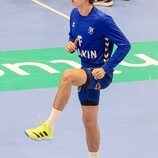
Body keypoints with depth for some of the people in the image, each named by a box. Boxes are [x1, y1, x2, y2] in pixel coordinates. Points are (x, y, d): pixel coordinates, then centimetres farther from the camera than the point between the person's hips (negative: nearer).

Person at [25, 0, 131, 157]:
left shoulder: (102, 20, -20)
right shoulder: (75, 15, 2)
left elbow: (125, 45, -18)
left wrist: (105, 68, -23)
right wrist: (70, 45, -4)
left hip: (100, 74, -8)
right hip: (86, 71, 8)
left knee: (67, 76, -34)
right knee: (89, 120, 14)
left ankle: (48, 127, -29)